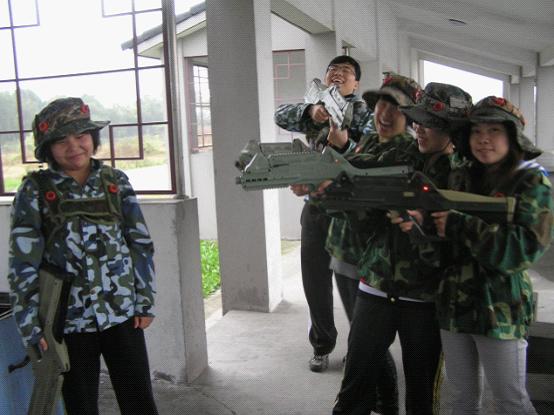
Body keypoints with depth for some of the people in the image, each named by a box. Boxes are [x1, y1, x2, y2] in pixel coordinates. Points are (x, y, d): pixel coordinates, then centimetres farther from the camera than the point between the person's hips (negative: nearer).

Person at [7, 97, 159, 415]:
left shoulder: (116, 182, 1)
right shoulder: (35, 190, -5)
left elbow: (142, 244, 3)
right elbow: (23, 263, -5)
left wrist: (146, 301, 1)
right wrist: (31, 325, -7)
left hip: (122, 313, 1)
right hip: (69, 320, -1)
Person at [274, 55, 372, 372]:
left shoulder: (363, 112, -3)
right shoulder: (315, 110, 13)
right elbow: (281, 115, -5)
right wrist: (310, 110, -26)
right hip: (314, 207, 5)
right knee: (315, 282, 11)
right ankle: (322, 346, 28)